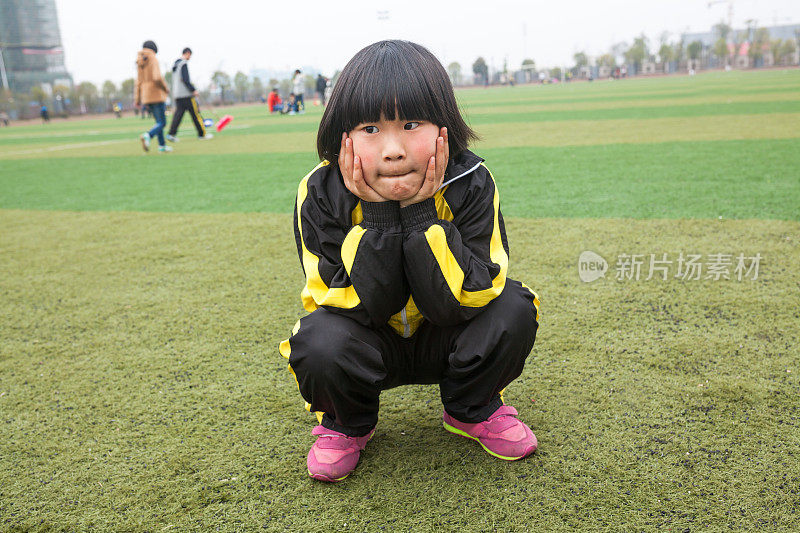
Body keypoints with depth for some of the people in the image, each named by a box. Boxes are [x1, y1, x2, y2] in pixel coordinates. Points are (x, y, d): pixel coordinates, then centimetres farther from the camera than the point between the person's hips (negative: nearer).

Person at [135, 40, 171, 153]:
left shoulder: (139, 62, 11)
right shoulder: (153, 60, -9)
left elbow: (138, 81, 11)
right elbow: (157, 78, -21)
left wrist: (137, 99, 14)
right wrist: (165, 88, -5)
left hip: (146, 96, 7)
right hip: (157, 94, -7)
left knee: (159, 121, 17)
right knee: (162, 123, -6)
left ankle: (162, 145, 14)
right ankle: (148, 135, -31)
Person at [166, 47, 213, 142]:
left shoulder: (175, 64, 19)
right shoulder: (184, 63, -9)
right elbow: (185, 79, -18)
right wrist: (193, 90, -16)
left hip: (176, 94, 8)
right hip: (186, 94, -8)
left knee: (178, 113, 3)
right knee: (195, 113, 0)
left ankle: (171, 134, -10)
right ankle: (202, 134, 5)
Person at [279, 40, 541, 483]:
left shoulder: (470, 185, -20)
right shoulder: (321, 195, -21)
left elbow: (458, 304, -25)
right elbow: (360, 308, -24)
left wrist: (423, 214, -34)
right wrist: (379, 217, -34)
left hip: (446, 340, 2)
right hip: (367, 346, -1)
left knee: (512, 309, -24)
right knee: (324, 341, -32)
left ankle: (470, 409, 6)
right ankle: (347, 424, 4)